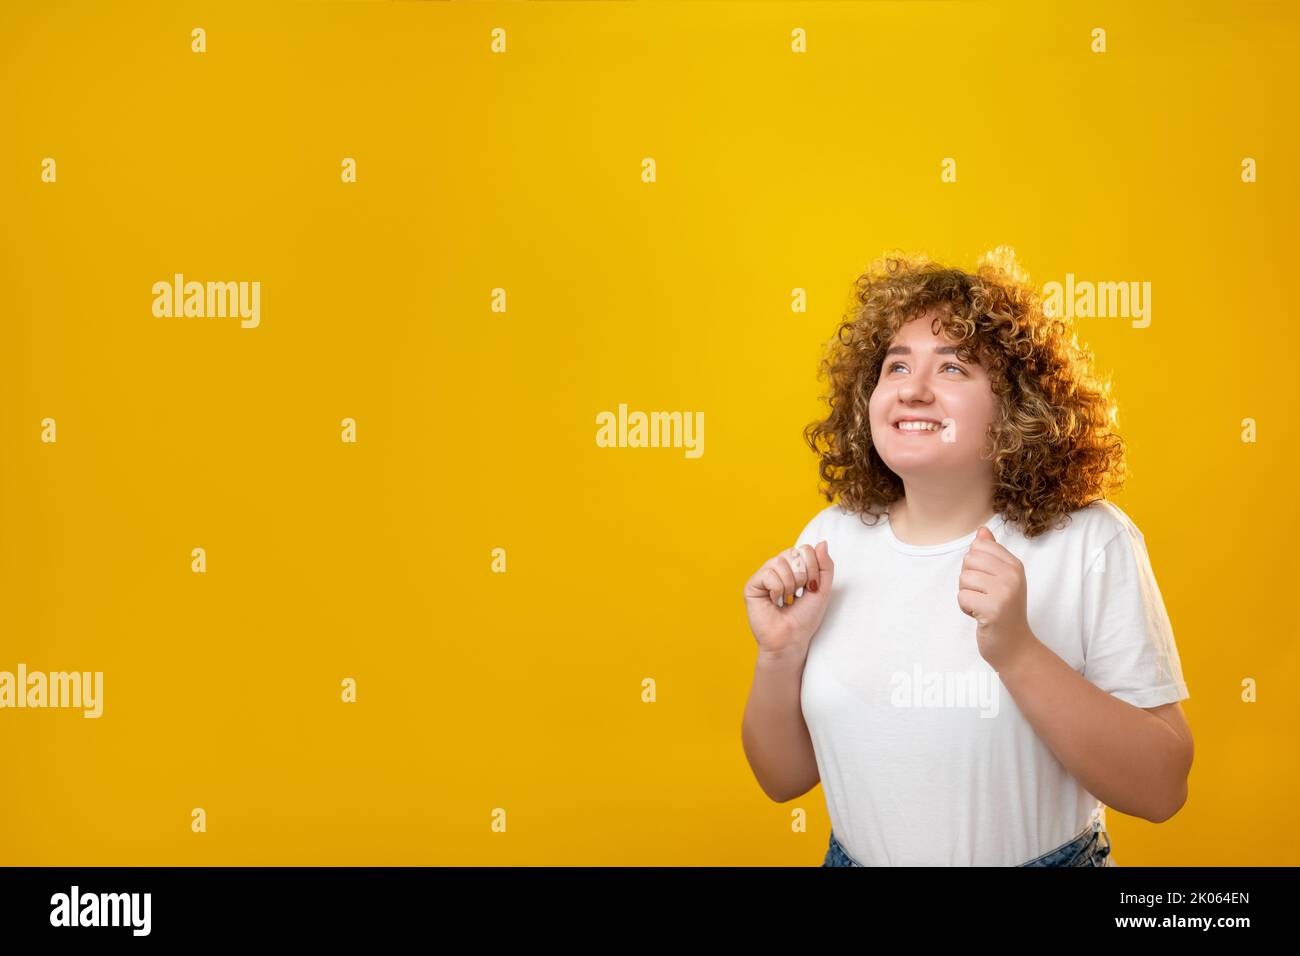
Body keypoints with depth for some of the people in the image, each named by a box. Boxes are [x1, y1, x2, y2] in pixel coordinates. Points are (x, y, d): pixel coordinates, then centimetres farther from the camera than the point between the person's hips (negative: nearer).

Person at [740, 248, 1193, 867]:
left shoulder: (1091, 543, -15)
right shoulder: (834, 538, -6)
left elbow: (1161, 791, -19)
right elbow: (784, 778, 0)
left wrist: (1017, 652, -30)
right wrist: (780, 654, -17)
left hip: (1052, 857, -3)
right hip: (855, 854, 3)